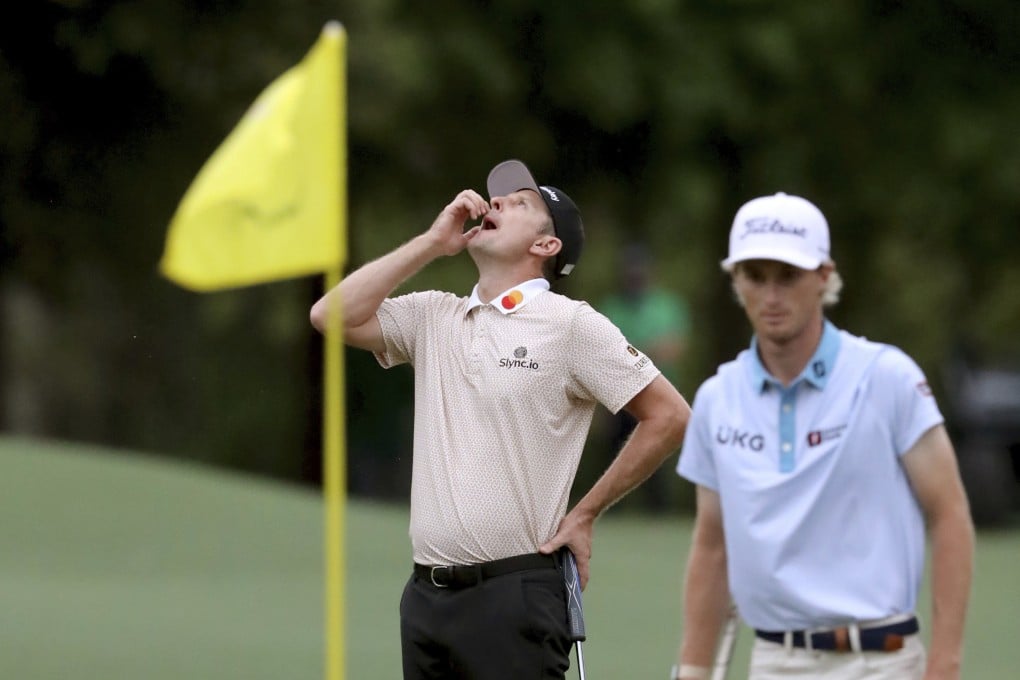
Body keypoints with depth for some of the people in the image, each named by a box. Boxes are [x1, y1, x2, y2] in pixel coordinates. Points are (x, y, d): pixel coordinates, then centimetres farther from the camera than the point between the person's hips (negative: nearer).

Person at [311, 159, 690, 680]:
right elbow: (332, 316, 3)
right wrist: (432, 242, 4)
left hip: (514, 593, -6)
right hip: (426, 593, 6)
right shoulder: (433, 317, 15)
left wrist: (586, 513, -2)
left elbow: (668, 416, -2)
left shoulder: (570, 323, -2)